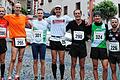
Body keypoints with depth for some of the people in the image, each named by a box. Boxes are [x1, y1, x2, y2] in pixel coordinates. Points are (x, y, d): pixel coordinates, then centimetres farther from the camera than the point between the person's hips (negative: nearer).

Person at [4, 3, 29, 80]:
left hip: (23, 39, 3)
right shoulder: (9, 17, 0)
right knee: (13, 59, -7)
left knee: (20, 59, 6)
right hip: (15, 39, -3)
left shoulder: (24, 17, 8)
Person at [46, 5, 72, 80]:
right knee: (54, 60, 3)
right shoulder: (51, 18, 5)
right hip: (53, 40, 0)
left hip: (61, 40, 0)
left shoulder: (65, 18, 4)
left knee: (62, 61, 2)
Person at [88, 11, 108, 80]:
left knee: (105, 67, -5)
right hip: (94, 48, 0)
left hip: (103, 47, 1)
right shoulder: (91, 25, 2)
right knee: (95, 67, 6)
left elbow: (107, 37, 13)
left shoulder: (105, 26, 6)